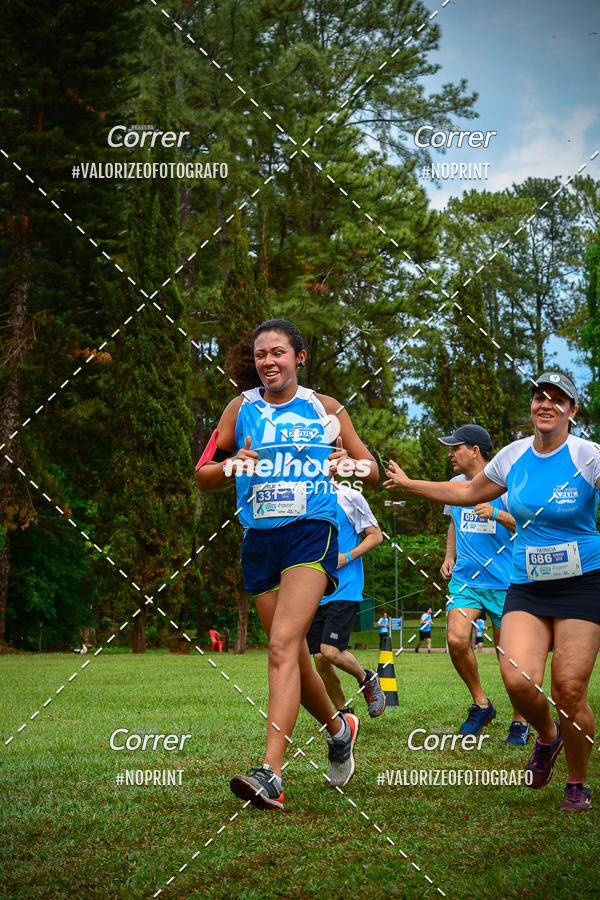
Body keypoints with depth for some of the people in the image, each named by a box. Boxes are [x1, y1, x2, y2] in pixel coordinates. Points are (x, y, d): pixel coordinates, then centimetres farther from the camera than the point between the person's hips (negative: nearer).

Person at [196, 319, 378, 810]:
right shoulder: (242, 408, 11)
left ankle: (271, 773, -26)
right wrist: (230, 466, -9)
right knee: (293, 656, 10)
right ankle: (338, 728, 38)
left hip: (312, 532, -4)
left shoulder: (325, 409, 7)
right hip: (260, 539, 4)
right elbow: (203, 475, 12)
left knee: (283, 645, -21)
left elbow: (372, 470, 14)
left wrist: (351, 465, -8)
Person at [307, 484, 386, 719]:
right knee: (319, 658, 2)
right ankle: (343, 712, 21)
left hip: (345, 589, -5)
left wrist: (347, 556, -13)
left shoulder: (350, 498, -4)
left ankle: (367, 679, 14)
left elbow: (376, 535, 0)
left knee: (330, 651, -16)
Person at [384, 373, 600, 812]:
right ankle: (547, 735, 18)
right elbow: (469, 492, 22)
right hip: (526, 587, 3)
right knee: (519, 680, -17)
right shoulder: (515, 455, 6)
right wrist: (410, 483, 27)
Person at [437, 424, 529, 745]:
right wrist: (449, 557, 13)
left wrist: (497, 514, -20)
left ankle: (519, 720, 21)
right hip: (464, 579, 4)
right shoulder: (455, 485, 10)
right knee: (456, 639, -17)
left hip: (504, 582, -4)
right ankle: (480, 703, 4)